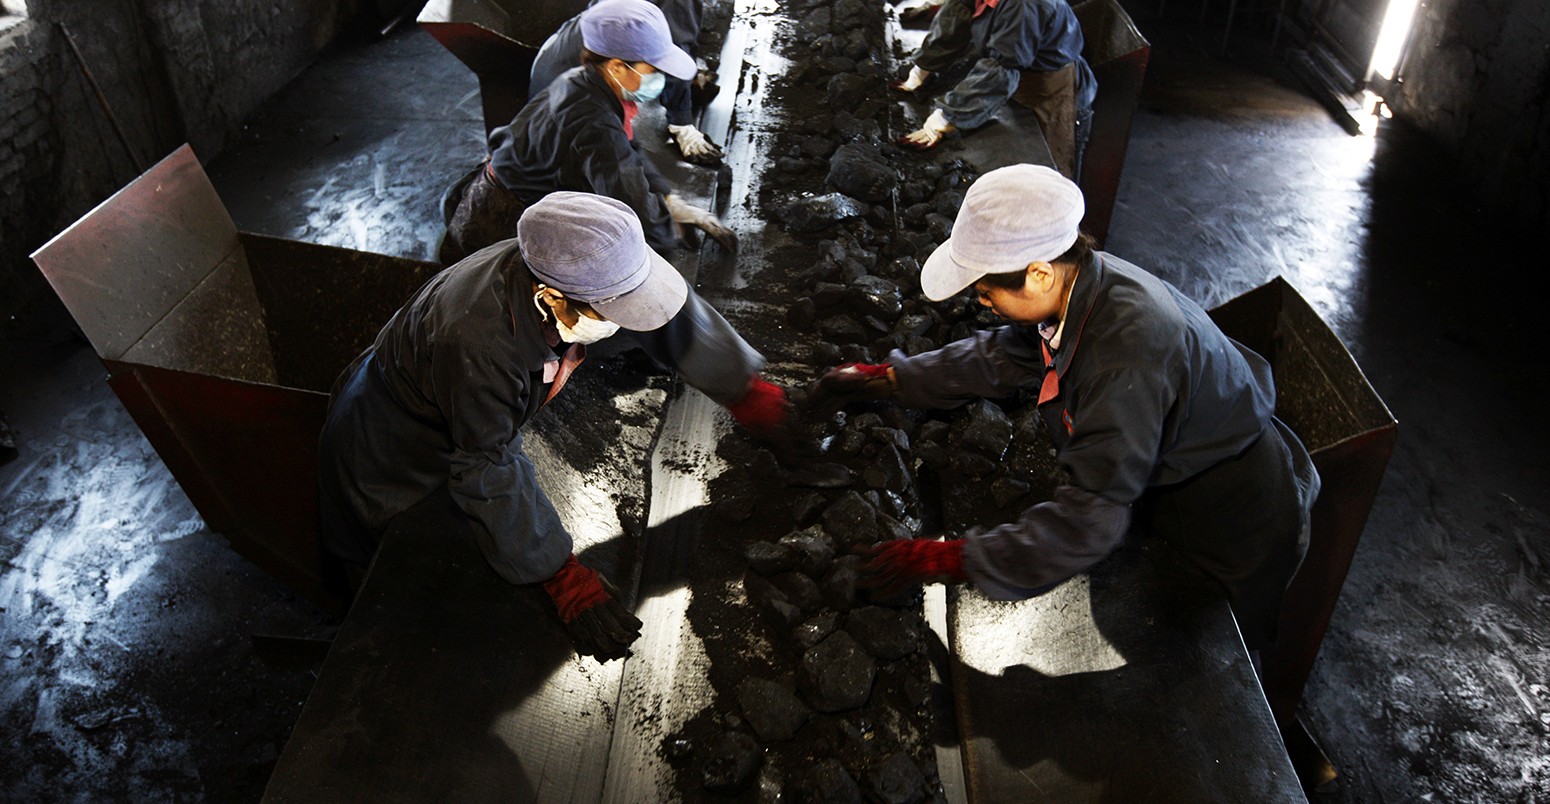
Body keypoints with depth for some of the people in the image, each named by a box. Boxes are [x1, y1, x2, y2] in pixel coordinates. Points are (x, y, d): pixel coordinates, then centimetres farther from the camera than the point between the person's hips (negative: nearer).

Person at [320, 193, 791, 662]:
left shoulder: (579, 268, -28)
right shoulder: (476, 345, -47)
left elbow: (673, 311, -10)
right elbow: (492, 474, -35)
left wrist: (745, 391, 0)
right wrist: (564, 579, -29)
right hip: (391, 465, -6)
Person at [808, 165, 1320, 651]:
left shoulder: (1127, 353, -43)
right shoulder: (1081, 283, -15)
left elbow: (1089, 521, -42)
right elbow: (1004, 355, 4)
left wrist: (945, 560, -37)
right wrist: (886, 379, 1)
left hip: (1235, 539, -7)